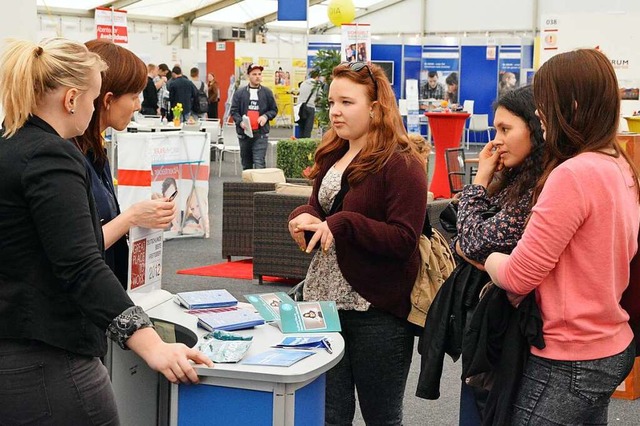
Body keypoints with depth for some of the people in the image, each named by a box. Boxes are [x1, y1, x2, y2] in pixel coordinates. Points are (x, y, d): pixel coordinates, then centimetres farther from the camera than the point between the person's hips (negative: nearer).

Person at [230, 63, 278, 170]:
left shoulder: (267, 92, 6)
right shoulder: (239, 93, 4)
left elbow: (274, 110, 12)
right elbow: (234, 111, 3)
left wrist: (266, 116, -9)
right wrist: (240, 122, -16)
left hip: (261, 134, -2)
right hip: (244, 134, 2)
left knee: (259, 164, -13)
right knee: (246, 164, 12)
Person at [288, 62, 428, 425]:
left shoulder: (401, 164, -14)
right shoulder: (331, 157, 10)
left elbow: (404, 240, -21)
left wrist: (344, 223, -27)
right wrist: (304, 217, -2)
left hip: (378, 311, -7)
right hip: (324, 301, 7)